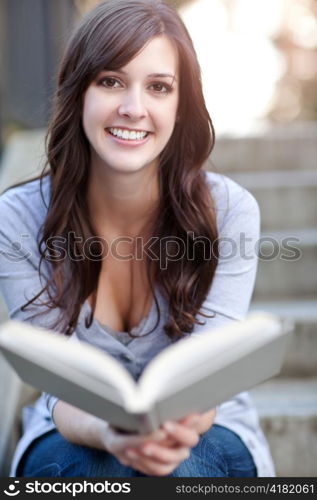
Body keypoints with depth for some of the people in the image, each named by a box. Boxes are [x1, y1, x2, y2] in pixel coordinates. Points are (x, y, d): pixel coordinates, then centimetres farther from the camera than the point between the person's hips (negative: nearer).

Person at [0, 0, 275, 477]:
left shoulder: (229, 210, -14)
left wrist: (180, 428, -41)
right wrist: (108, 433, -38)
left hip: (204, 434, 0)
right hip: (76, 435, 0)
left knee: (178, 469, -33)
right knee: (102, 469, -33)